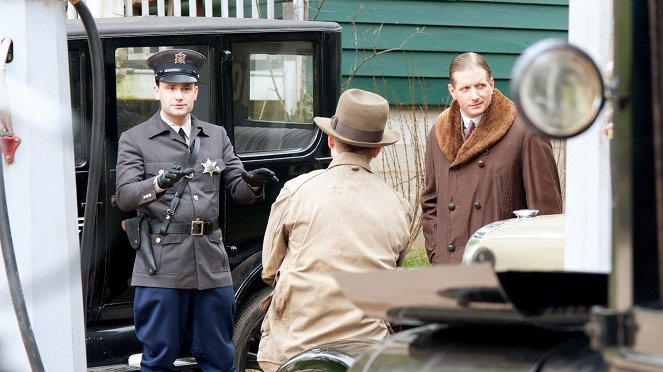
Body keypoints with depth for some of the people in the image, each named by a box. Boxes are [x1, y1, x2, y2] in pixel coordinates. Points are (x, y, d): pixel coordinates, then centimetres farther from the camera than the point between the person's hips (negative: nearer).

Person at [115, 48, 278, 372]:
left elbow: (238, 191, 13)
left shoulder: (216, 136, 16)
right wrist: (160, 183, -28)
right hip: (162, 264, -3)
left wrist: (252, 184, -11)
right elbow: (125, 197, -8)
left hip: (211, 260, 4)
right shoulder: (134, 139, 4)